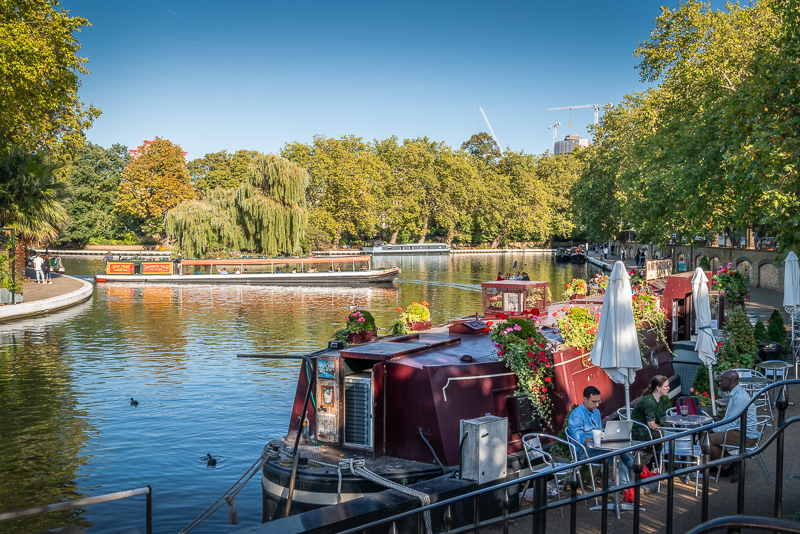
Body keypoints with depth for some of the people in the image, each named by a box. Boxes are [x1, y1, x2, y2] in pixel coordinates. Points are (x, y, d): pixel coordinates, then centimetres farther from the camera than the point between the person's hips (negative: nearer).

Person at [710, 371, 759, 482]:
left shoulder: (740, 397, -21)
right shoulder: (734, 394, 13)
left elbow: (731, 423, -22)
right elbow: (729, 419, 20)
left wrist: (715, 431, -12)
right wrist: (714, 429, 8)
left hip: (746, 436, -11)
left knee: (708, 439, -18)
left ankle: (727, 468, -2)